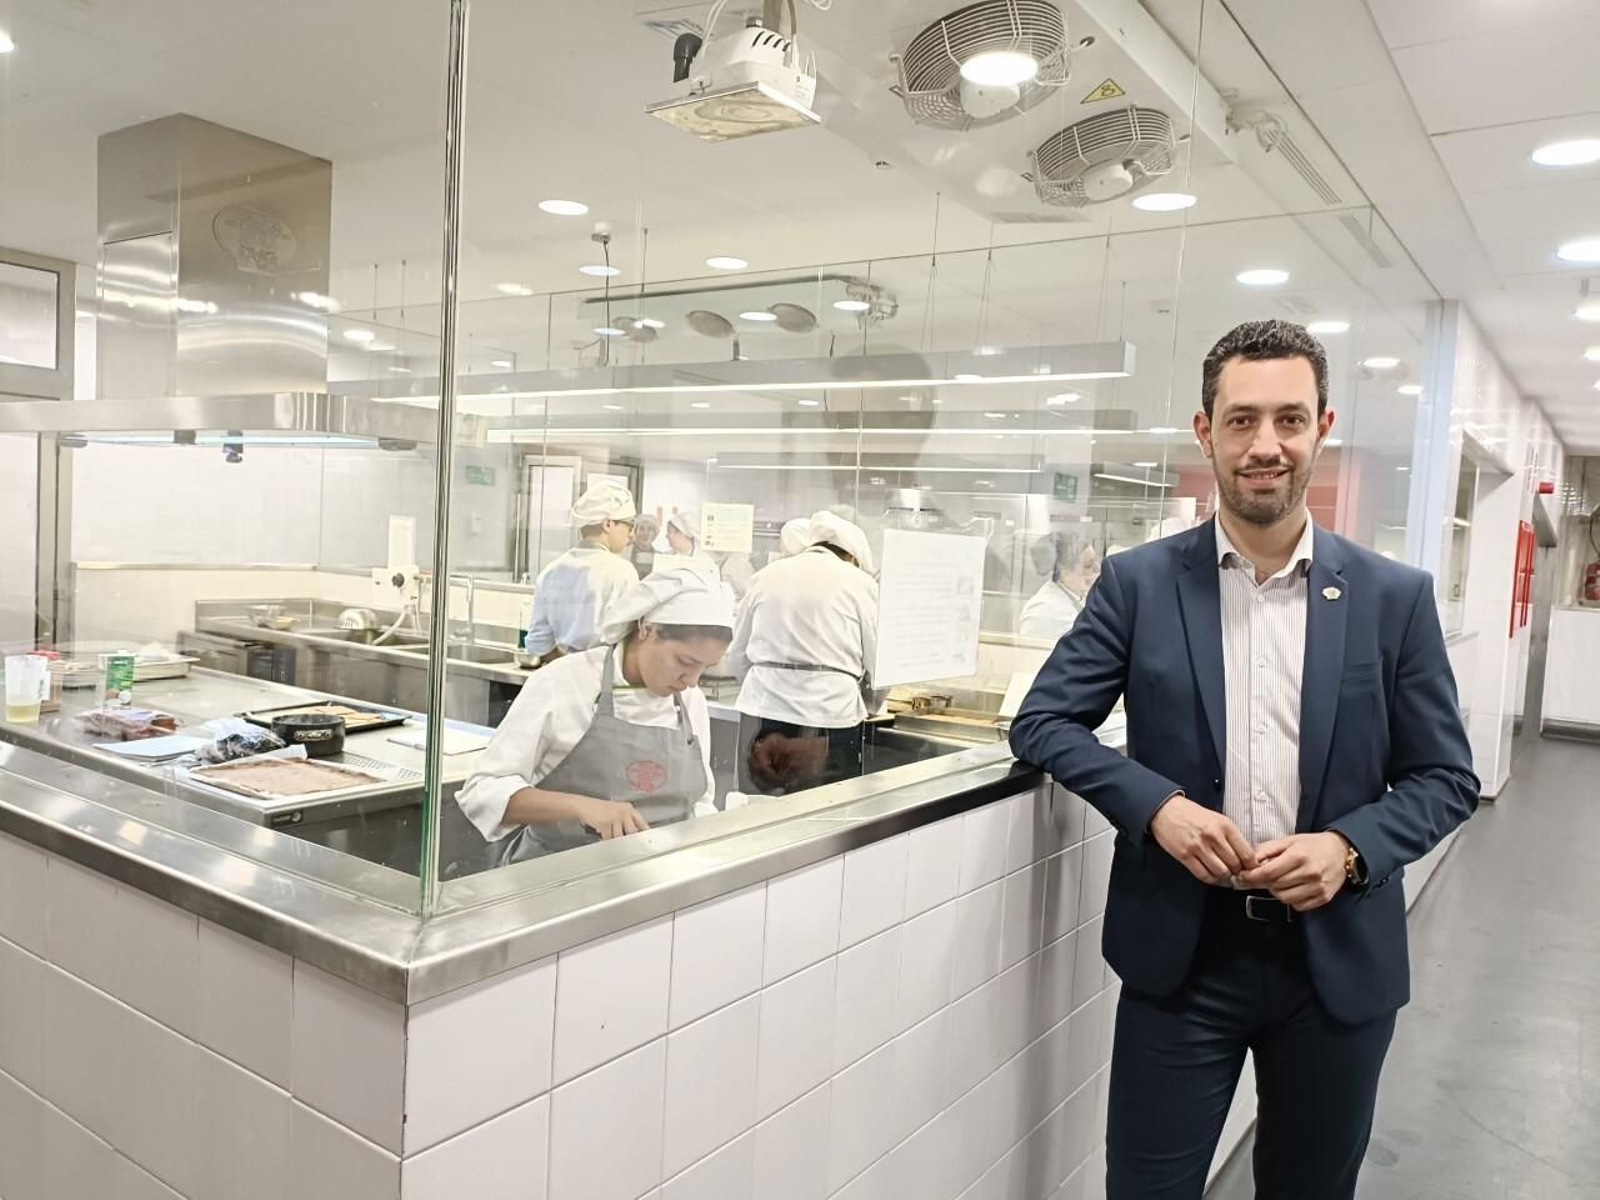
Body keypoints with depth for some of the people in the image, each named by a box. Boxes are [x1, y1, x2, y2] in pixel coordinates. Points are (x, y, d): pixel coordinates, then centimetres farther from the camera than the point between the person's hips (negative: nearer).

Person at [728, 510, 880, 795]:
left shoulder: (766, 575, 11)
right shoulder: (860, 582, 2)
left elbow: (737, 658, 14)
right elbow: (877, 665, 4)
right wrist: (869, 703, 23)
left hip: (762, 713, 3)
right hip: (829, 716, -3)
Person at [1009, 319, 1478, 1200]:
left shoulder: (1394, 597, -1)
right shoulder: (1137, 582, -4)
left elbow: (1446, 777, 4)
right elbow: (1041, 722, -4)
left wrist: (1351, 846, -15)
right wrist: (1156, 804, -18)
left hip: (1338, 956, 2)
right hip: (1180, 952, -1)